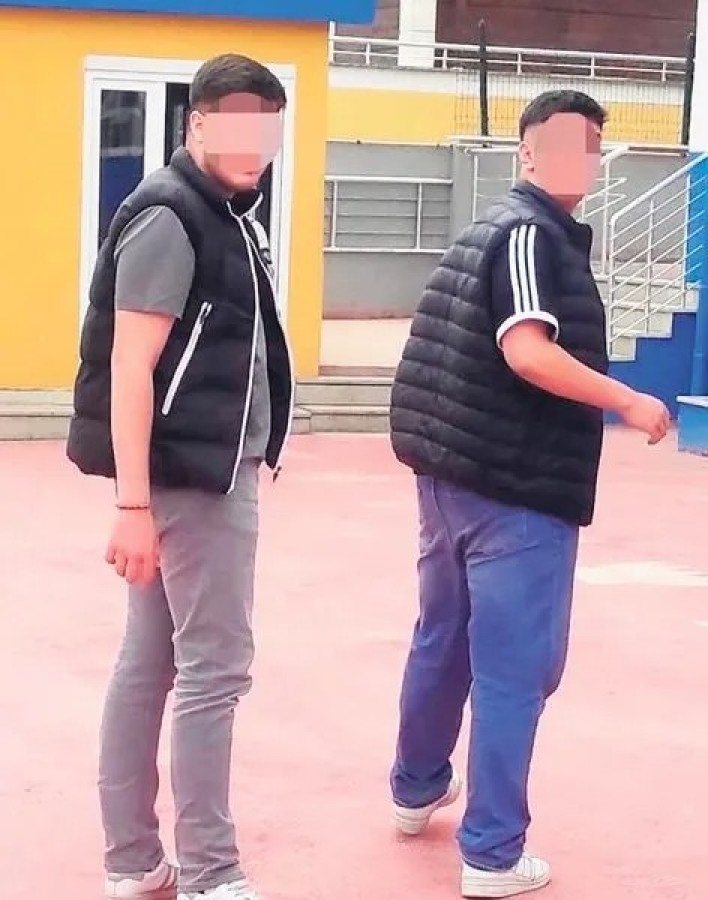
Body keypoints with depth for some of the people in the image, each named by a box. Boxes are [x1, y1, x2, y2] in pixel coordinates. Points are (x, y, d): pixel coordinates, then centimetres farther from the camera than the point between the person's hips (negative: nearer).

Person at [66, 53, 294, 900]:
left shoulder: (224, 215, 14)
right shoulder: (169, 218, -14)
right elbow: (129, 367, -19)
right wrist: (134, 504, -24)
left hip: (210, 467, 9)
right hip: (191, 474, -9)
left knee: (150, 661, 11)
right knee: (214, 666, -3)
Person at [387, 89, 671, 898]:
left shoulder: (496, 228, 15)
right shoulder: (531, 234, -14)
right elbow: (528, 351, -26)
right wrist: (629, 403, -20)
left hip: (454, 471, 10)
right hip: (514, 485, -10)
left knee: (444, 640, 23)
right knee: (515, 666, -3)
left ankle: (417, 788, 40)